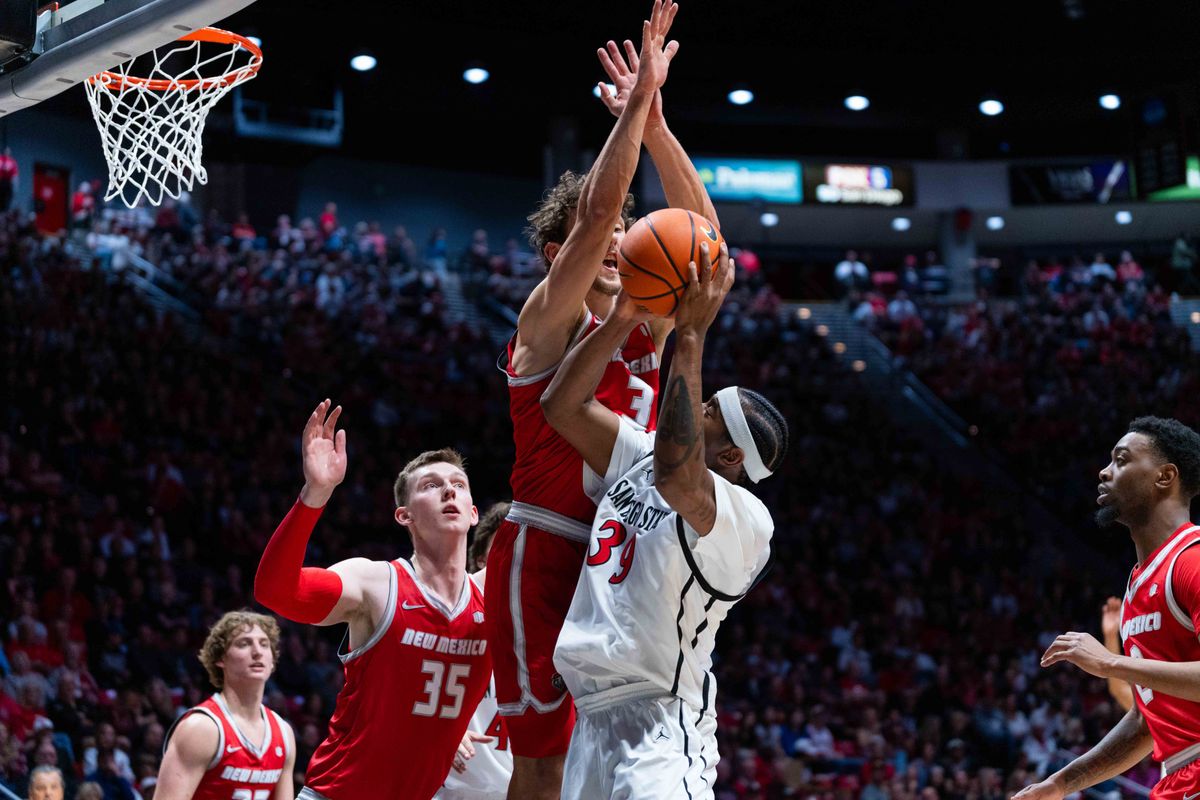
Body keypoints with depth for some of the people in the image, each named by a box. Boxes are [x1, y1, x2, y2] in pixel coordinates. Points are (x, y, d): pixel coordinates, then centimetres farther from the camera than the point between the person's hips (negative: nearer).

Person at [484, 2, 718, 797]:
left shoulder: (645, 325, 13)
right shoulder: (550, 318, -4)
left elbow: (703, 231, 5)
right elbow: (593, 211, -18)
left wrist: (656, 122, -4)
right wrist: (637, 101, -18)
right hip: (543, 550, -6)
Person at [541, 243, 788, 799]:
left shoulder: (746, 519, -14)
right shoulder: (640, 456, 12)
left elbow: (677, 474, -33)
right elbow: (562, 406, 9)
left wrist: (690, 337, -31)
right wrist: (622, 319, -3)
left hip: (661, 727, -8)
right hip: (594, 716, 8)